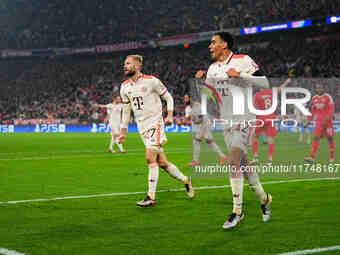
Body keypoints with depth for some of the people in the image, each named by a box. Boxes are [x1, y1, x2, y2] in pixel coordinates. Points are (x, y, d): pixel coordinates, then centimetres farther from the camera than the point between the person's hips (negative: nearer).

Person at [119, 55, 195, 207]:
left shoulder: (151, 81, -9)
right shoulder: (125, 87, 8)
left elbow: (168, 98, 1)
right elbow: (126, 110, 18)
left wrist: (169, 115, -13)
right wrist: (123, 132, 17)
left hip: (155, 122, -6)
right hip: (142, 126, 6)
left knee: (150, 157, -18)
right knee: (162, 163, 7)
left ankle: (151, 197, -15)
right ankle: (185, 180, 29)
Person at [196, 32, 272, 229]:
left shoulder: (243, 61, -8)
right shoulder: (213, 68, 12)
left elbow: (264, 83, -13)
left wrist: (240, 75, -22)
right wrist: (201, 80, 0)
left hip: (243, 118, -7)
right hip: (227, 121, 7)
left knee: (234, 161, -18)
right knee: (242, 164, 11)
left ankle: (237, 211, -13)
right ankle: (264, 198, 29)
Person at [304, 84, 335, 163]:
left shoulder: (328, 97, -7)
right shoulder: (314, 99, 9)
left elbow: (332, 109, -13)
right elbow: (313, 112, 16)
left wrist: (328, 117, -30)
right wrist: (309, 121, 12)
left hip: (328, 121, -4)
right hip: (318, 122, 4)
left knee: (330, 138, 4)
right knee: (316, 138, -6)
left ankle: (332, 157, 16)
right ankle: (312, 157, -13)